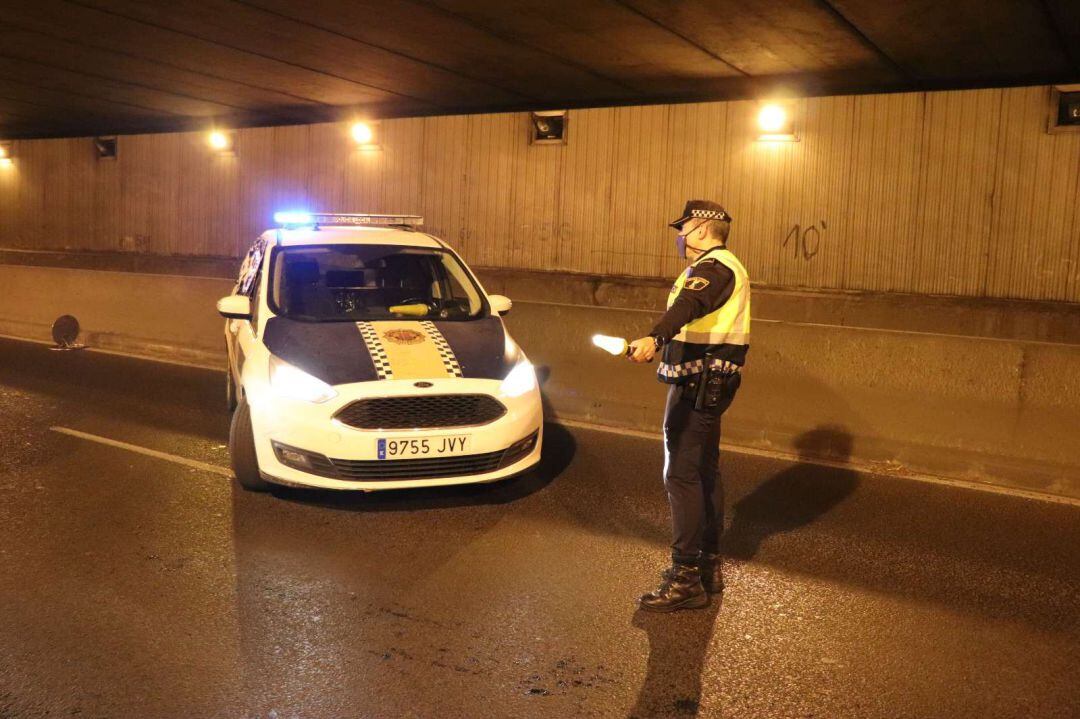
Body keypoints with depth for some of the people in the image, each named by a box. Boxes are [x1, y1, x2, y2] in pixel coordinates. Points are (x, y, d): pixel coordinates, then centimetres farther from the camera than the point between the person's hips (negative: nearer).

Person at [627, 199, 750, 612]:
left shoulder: (713, 266, -14)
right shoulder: (729, 268, 21)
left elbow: (687, 306, -36)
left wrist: (655, 339, -54)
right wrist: (663, 342, 53)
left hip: (697, 384, -11)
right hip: (713, 382, 11)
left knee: (682, 476, -10)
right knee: (705, 473, 17)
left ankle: (685, 580, -8)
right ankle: (709, 566, 27)